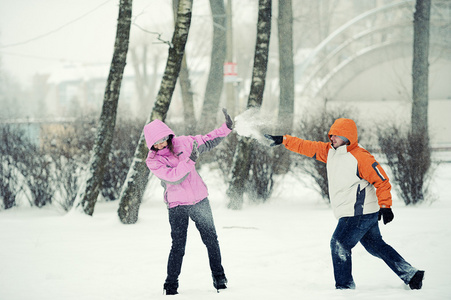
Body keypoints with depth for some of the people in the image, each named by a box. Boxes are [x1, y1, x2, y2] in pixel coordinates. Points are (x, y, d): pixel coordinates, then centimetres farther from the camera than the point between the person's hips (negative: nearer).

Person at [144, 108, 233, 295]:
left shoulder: (182, 143, -1)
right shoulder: (153, 161, -11)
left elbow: (207, 142, 11)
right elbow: (173, 177, -23)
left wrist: (226, 128, 4)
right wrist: (190, 160, -31)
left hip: (200, 201, 3)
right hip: (177, 206, -3)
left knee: (211, 240, 7)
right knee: (178, 246, -6)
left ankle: (219, 278, 20)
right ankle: (171, 285, 6)